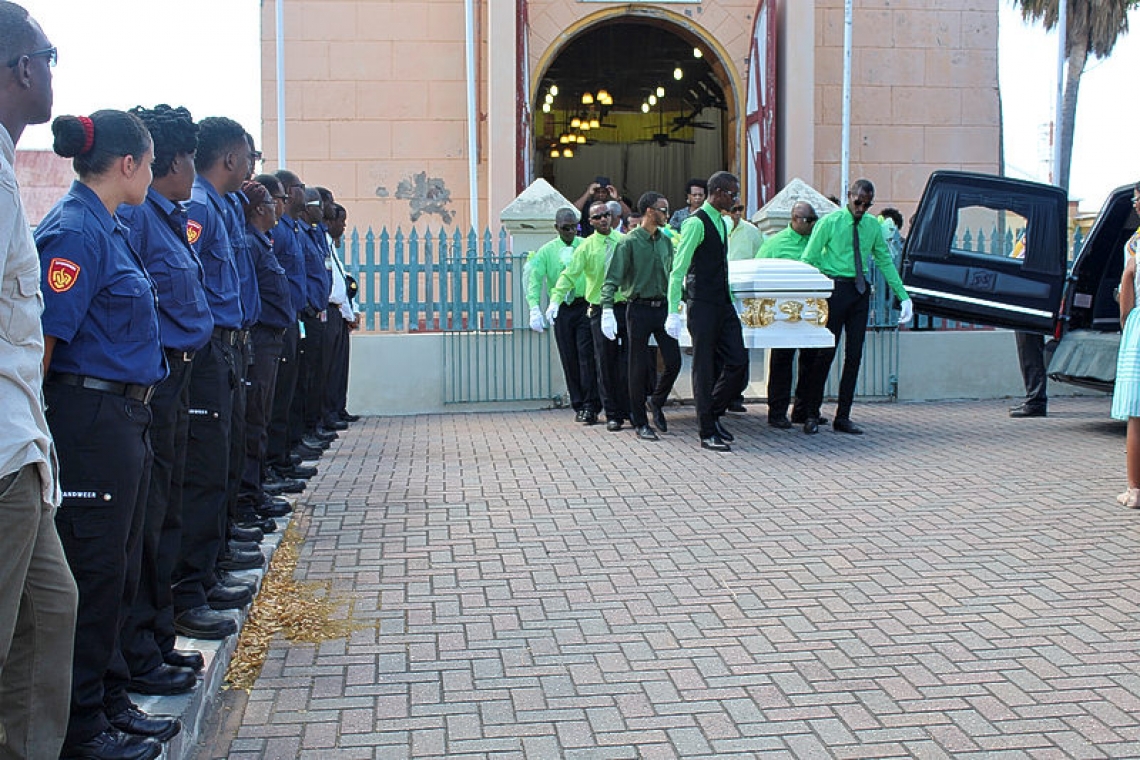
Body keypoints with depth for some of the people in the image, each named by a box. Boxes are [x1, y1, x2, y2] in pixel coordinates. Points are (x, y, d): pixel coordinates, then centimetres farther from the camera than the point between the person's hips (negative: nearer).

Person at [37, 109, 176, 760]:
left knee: (120, 570, 16)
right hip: (90, 419, -10)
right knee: (93, 574, 0)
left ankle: (111, 703, 28)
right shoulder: (76, 231, -15)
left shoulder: (109, 227, 14)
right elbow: (43, 336, -20)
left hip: (124, 418, 10)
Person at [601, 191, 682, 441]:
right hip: (639, 309, -5)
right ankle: (640, 422, 10)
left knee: (674, 361, 0)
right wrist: (607, 312, -20)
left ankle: (657, 402, 26)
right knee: (639, 366, 0)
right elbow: (612, 279, -11)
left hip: (663, 308, 5)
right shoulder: (629, 242, -7)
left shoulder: (666, 242, 12)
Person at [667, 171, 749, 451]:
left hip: (723, 303, 8)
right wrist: (673, 312, -19)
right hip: (702, 305, -8)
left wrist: (733, 301, 20)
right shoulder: (696, 223, -12)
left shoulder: (722, 222, 15)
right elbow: (678, 268, -15)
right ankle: (707, 433, 7)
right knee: (705, 368, -1)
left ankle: (714, 414, 22)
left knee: (738, 362, 4)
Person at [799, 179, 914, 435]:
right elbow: (808, 259, -2)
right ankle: (811, 414, 5)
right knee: (826, 353, -5)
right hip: (835, 287, -5)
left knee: (854, 355, 4)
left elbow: (885, 262, 17)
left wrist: (903, 296, 13)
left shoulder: (872, 226, 11)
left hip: (860, 291, 5)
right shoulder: (830, 222, -2)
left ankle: (843, 418, 11)